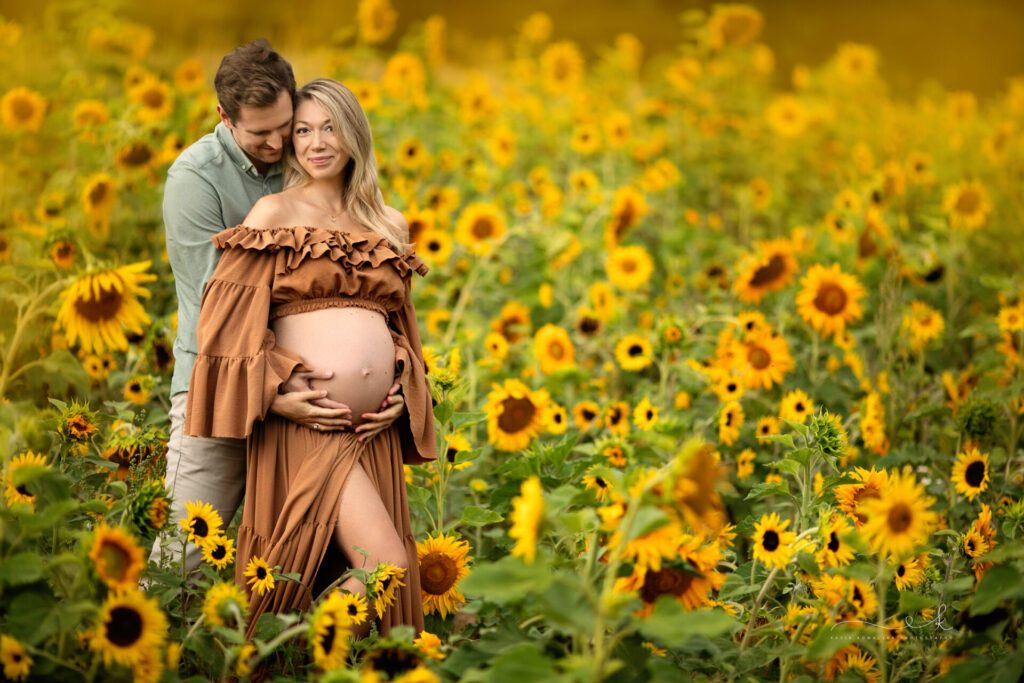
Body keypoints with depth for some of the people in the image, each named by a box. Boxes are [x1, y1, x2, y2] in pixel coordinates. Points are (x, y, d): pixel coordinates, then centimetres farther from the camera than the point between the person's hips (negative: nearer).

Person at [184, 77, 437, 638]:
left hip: (376, 427, 6)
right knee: (386, 565, -18)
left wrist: (402, 390, 7)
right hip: (307, 421, -6)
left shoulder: (390, 225, 19)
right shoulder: (275, 212, 3)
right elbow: (227, 322, -2)